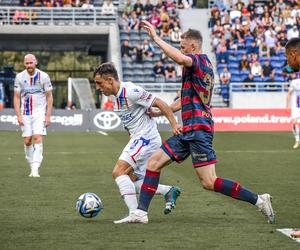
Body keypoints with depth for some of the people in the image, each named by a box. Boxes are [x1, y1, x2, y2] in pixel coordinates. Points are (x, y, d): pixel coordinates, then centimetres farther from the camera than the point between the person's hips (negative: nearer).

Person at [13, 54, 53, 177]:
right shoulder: (20, 77, -1)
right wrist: (18, 116, -5)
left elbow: (49, 97, 0)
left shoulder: (43, 76, -6)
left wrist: (48, 116, -5)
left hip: (40, 112, -2)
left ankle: (35, 169, -18)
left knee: (38, 139, -15)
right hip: (25, 113, 2)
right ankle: (32, 166, 18)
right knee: (27, 141, 2)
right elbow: (16, 97, 4)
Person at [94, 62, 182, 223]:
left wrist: (174, 125, -23)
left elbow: (160, 104, -18)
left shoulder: (130, 91, -18)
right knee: (130, 182, 9)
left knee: (119, 172, -17)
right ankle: (168, 191, 14)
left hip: (145, 138, -10)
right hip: (137, 139, 10)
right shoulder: (117, 96, 10)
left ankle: (134, 213, -18)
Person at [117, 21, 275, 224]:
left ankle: (258, 200, -3)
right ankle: (141, 212, 5)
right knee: (154, 162, 6)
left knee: (209, 182, -11)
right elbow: (186, 100, 32)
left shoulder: (201, 60, -8)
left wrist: (155, 37, -24)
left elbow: (179, 58, -33)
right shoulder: (201, 66, 21)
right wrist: (159, 112, 36)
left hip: (198, 129, -10)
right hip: (188, 130, 10)